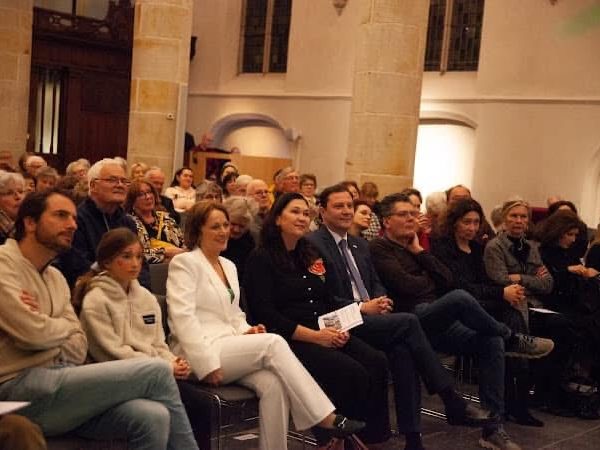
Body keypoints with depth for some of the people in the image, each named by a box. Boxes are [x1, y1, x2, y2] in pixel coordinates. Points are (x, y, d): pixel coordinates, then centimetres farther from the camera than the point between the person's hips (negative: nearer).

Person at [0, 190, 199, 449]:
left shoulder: (55, 277, 19)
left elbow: (79, 350, 11)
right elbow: (33, 333, -17)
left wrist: (46, 324, -8)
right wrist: (66, 325, 4)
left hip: (57, 380, 7)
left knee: (152, 417, -21)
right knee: (157, 371, -15)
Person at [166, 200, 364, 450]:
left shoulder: (229, 266, 21)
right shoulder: (184, 263, -3)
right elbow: (183, 317, -14)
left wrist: (246, 331, 1)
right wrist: (208, 364, -22)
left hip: (231, 349, 7)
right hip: (200, 355, -7)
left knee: (273, 383, -25)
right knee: (273, 342, -26)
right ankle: (326, 418, -25)